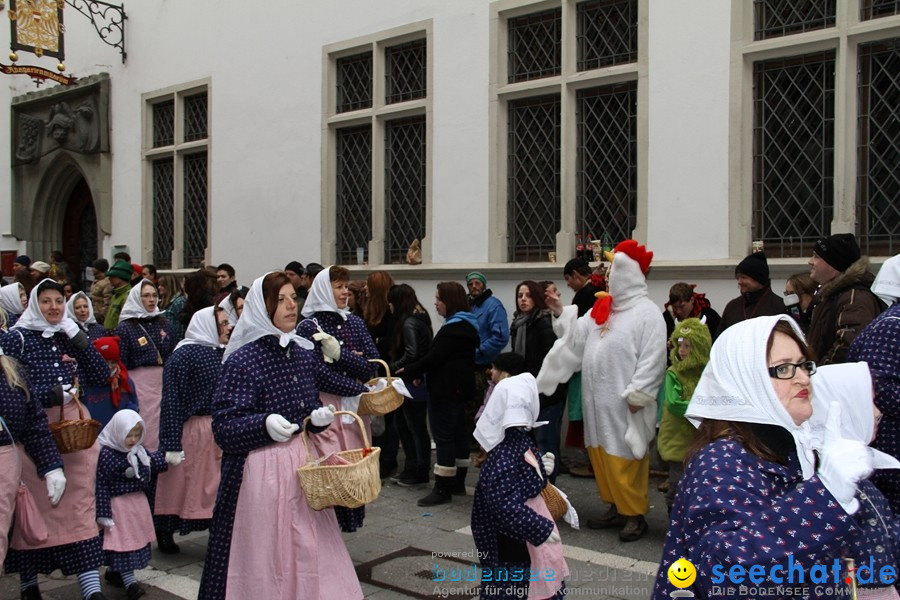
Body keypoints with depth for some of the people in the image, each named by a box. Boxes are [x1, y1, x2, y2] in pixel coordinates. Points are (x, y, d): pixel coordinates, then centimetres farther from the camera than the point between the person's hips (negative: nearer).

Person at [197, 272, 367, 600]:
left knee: (310, 554, 10)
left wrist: (319, 418, -7)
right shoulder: (242, 360, -12)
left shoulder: (302, 354, 6)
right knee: (265, 557, 4)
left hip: (306, 464, 6)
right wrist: (264, 424, -32)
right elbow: (223, 428, -15)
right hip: (263, 471, -6)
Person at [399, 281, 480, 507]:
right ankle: (458, 482, 22)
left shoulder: (453, 328, -18)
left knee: (443, 436, -7)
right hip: (460, 387, 11)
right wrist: (419, 372, 9)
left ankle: (442, 488, -5)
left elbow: (434, 357, -21)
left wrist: (409, 371, -9)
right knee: (458, 432, 14)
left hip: (446, 389, -11)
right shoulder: (466, 324, 15)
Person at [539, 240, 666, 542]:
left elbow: (653, 358, -15)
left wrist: (637, 394, -18)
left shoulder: (647, 312, -9)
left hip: (623, 401, -8)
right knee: (600, 455, 13)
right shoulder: (601, 309, 14)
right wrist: (562, 313, 12)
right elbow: (578, 337, 19)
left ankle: (635, 514, 9)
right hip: (597, 398, 8)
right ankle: (615, 507, 25)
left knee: (625, 458, -3)